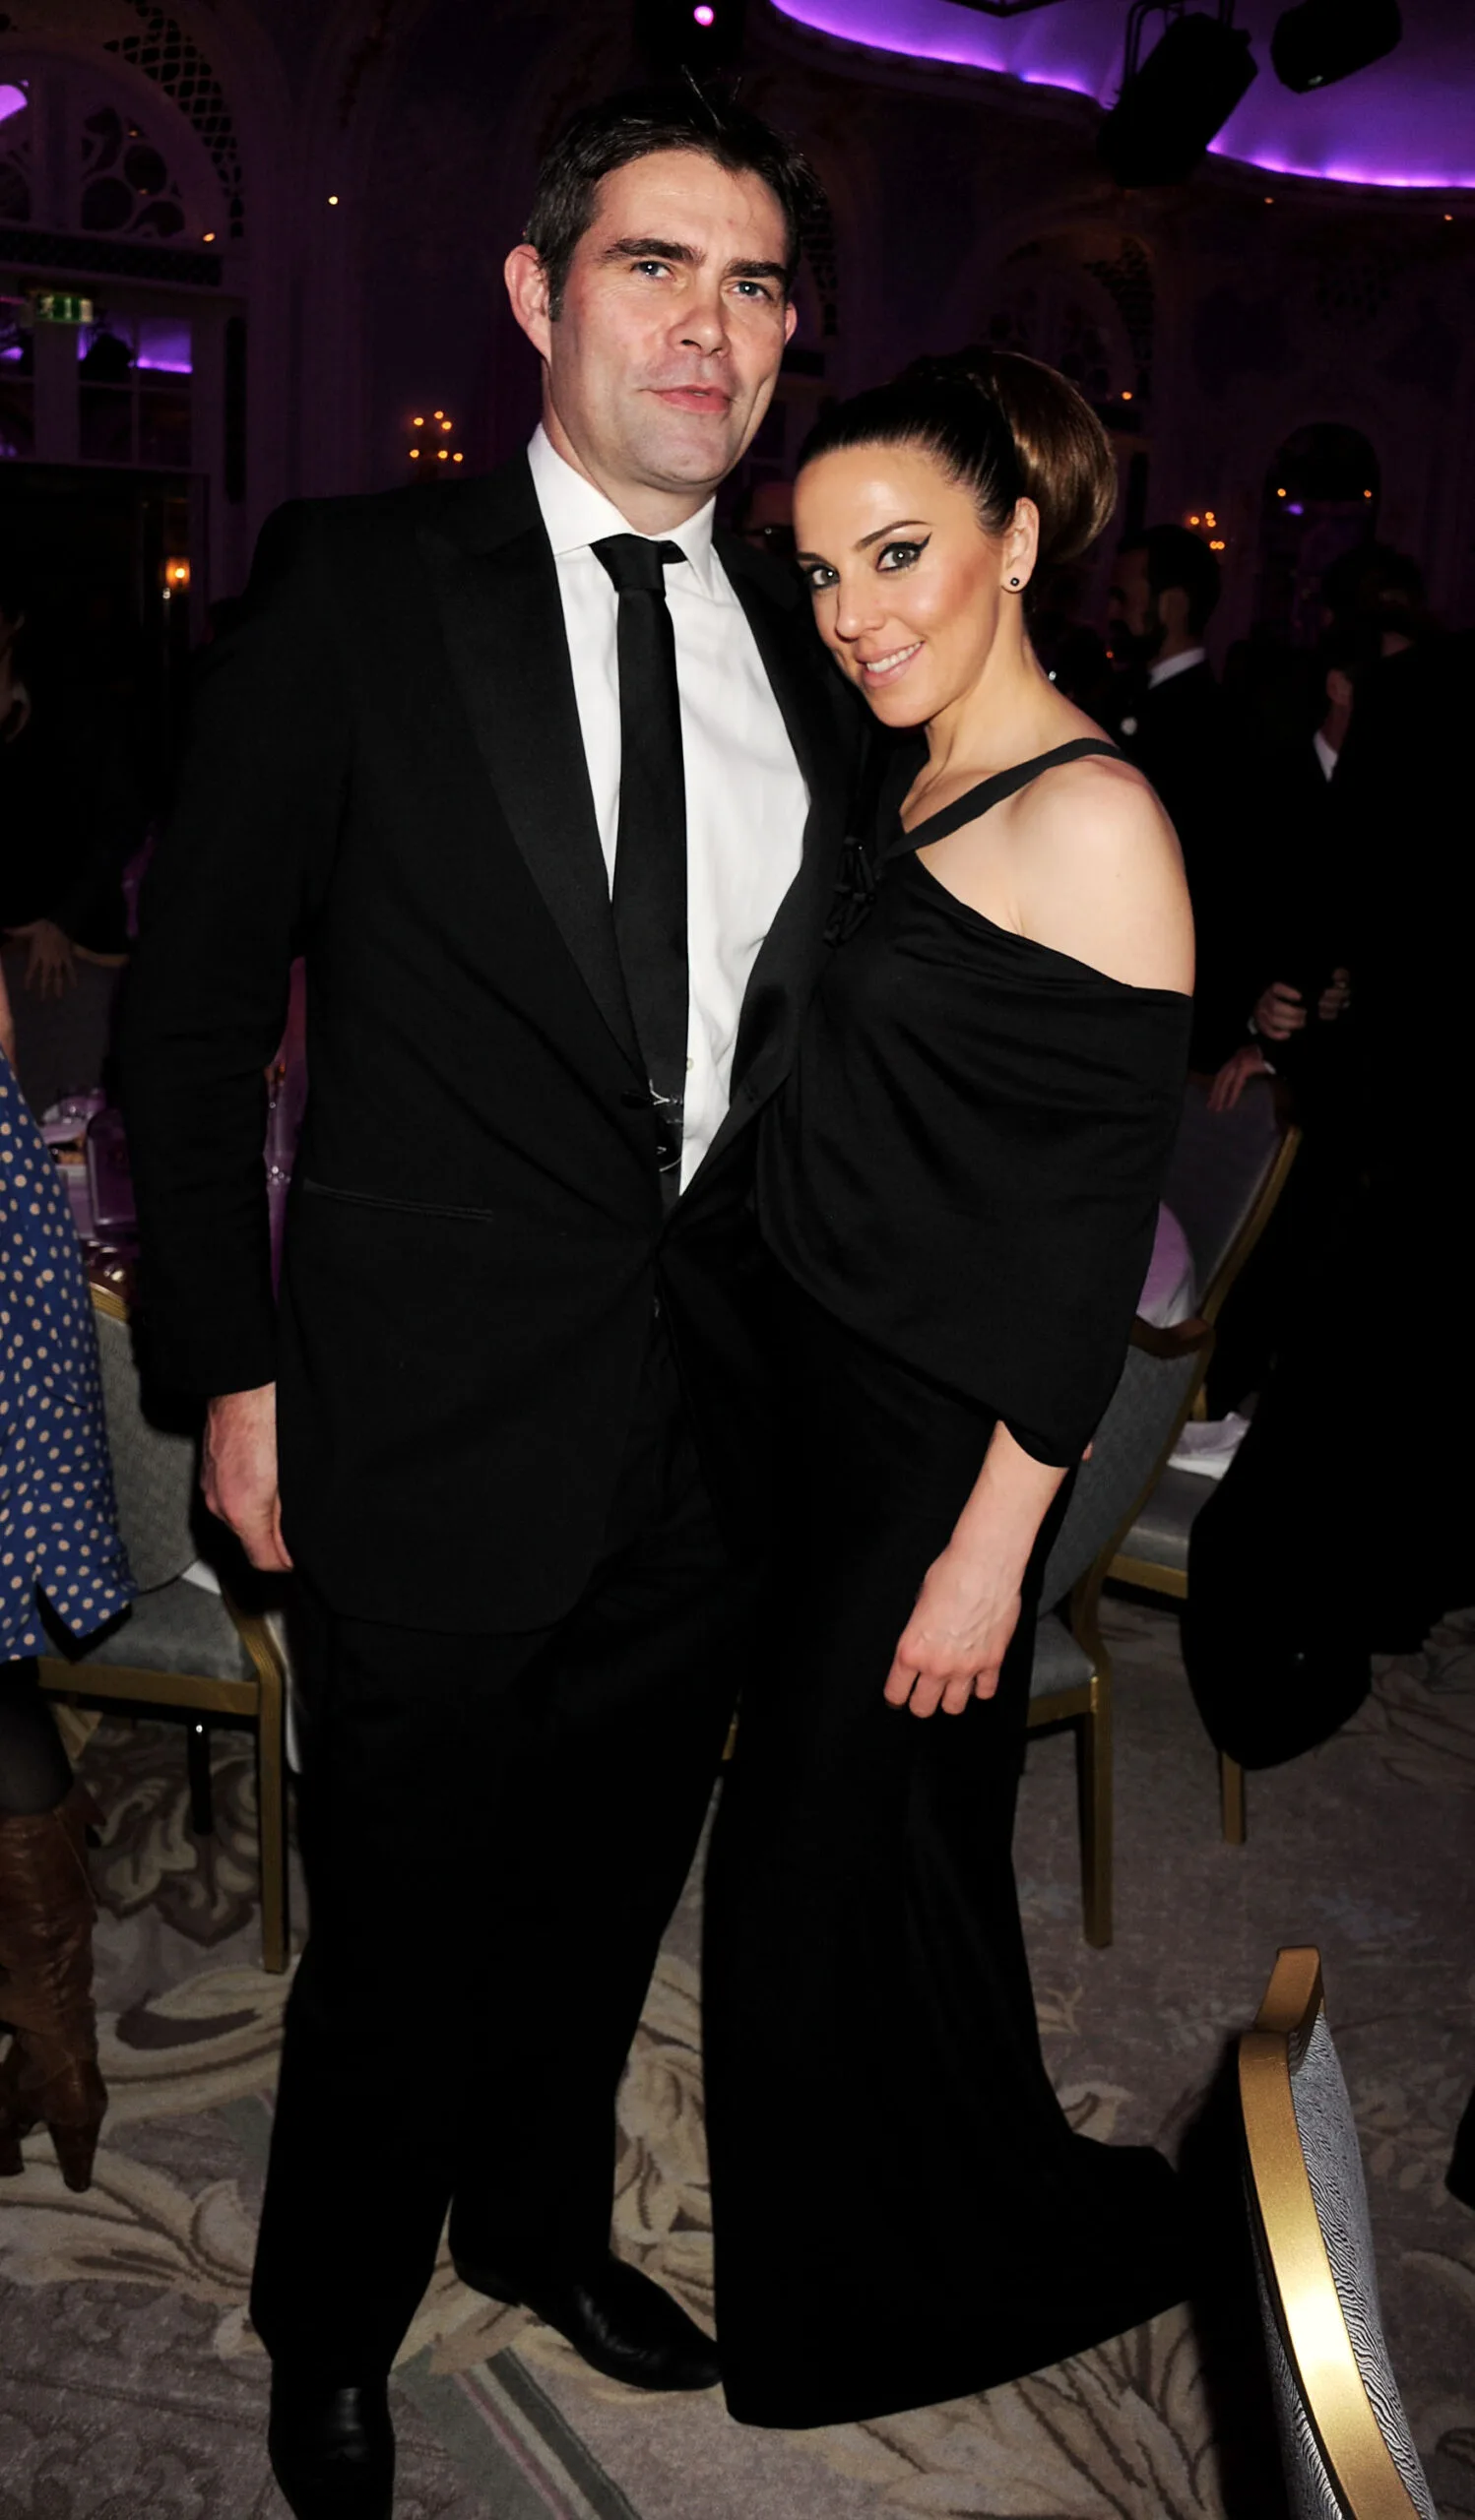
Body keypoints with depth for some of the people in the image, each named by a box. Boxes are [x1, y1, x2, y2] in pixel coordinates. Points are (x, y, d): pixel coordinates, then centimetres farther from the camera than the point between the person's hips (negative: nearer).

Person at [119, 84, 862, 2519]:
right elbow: (192, 1004, -6)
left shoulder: (810, 651, 7)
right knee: (403, 1934, 13)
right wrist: (236, 1363, -9)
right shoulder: (356, 587, -7)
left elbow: (805, 1028, 12)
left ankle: (542, 2223, 50)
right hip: (437, 1425, -4)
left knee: (606, 1898, 22)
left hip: (712, 1424, 5)